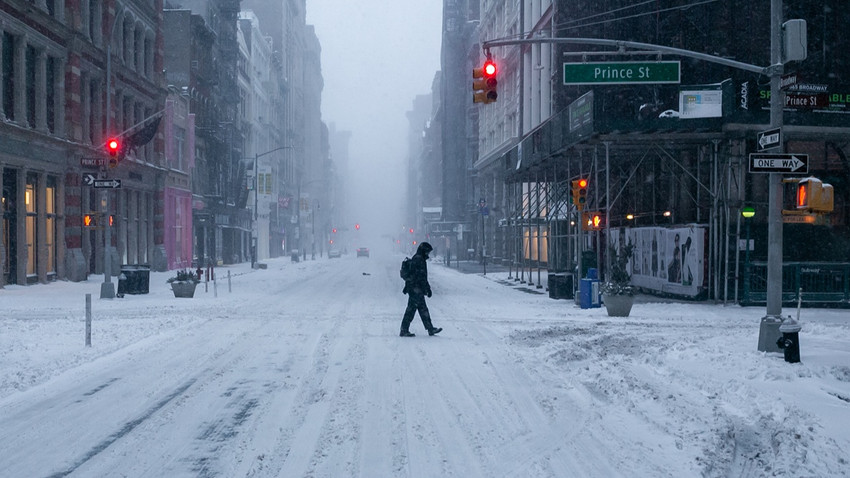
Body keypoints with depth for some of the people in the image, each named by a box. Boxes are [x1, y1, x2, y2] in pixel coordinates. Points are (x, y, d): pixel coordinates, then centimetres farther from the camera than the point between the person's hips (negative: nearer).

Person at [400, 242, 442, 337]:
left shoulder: (415, 259, 18)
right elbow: (422, 276, -20)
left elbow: (410, 274, 26)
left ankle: (430, 329, 16)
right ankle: (404, 331, -4)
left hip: (412, 288, 11)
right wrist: (428, 288, -18)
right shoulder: (419, 260, -15)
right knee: (411, 309, -7)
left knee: (423, 309, 12)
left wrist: (406, 287, 32)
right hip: (416, 289, -11)